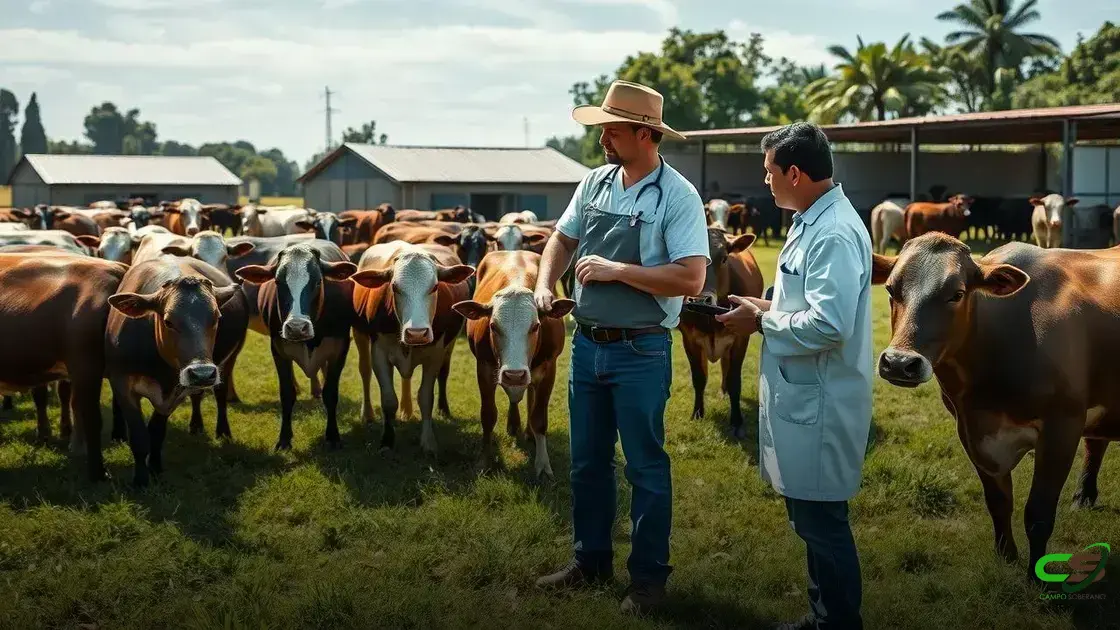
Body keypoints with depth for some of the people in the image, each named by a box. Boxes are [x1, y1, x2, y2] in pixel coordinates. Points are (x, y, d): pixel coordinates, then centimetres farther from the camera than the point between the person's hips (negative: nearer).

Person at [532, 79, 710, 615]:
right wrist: (544, 285, -1)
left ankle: (649, 577, 17)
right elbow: (562, 239, 17)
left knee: (645, 466, 5)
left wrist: (617, 271, -21)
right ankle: (591, 561, 32)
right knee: (587, 461, 16)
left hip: (640, 352, -6)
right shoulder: (594, 183, 5)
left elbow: (691, 279, -22)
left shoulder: (678, 196, -14)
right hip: (587, 345, 6)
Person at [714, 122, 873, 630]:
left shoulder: (834, 234, -22)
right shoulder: (812, 222, 11)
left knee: (821, 522, 1)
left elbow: (829, 323, -29)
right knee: (811, 518, 20)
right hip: (802, 397, 11)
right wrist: (768, 308, 6)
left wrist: (762, 324, -17)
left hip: (819, 404, -11)